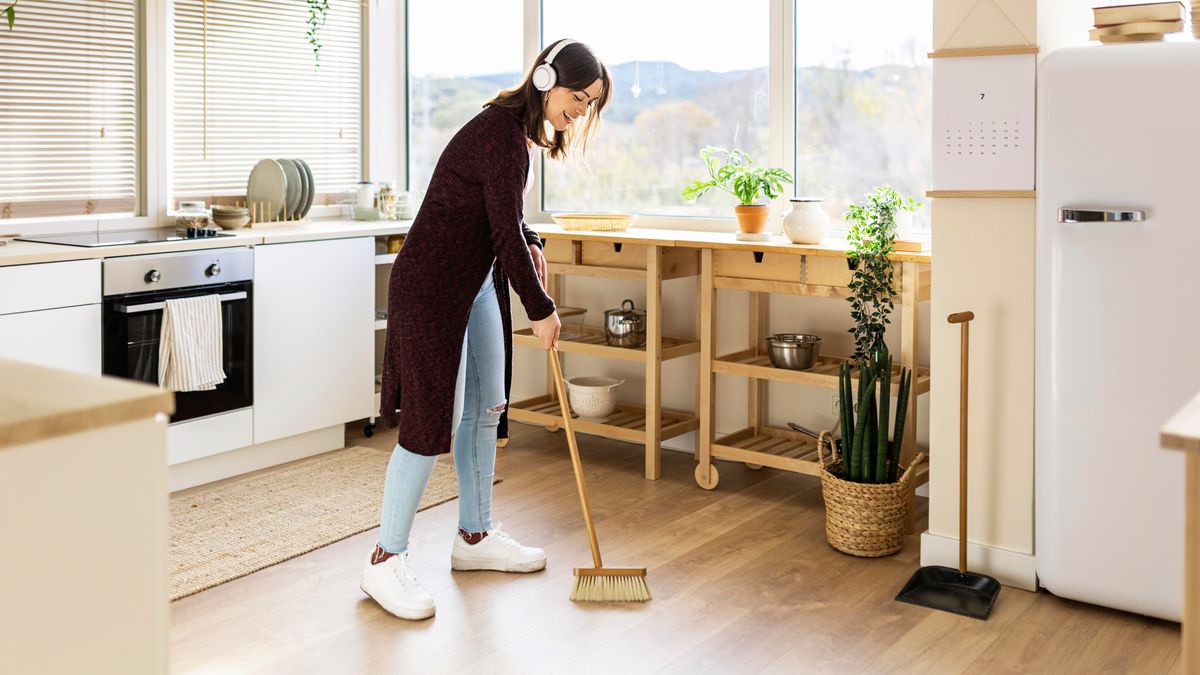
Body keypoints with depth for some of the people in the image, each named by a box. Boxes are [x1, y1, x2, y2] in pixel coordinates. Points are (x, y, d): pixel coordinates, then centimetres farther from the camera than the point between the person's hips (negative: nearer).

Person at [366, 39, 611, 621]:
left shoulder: (521, 131, 10)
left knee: (485, 409, 13)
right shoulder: (502, 134, -21)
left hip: (476, 282, 10)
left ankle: (475, 538, 26)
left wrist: (531, 244, 8)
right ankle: (385, 561, 2)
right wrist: (542, 310, -14)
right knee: (432, 419, -9)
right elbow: (505, 233, -21)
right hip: (431, 285, -10)